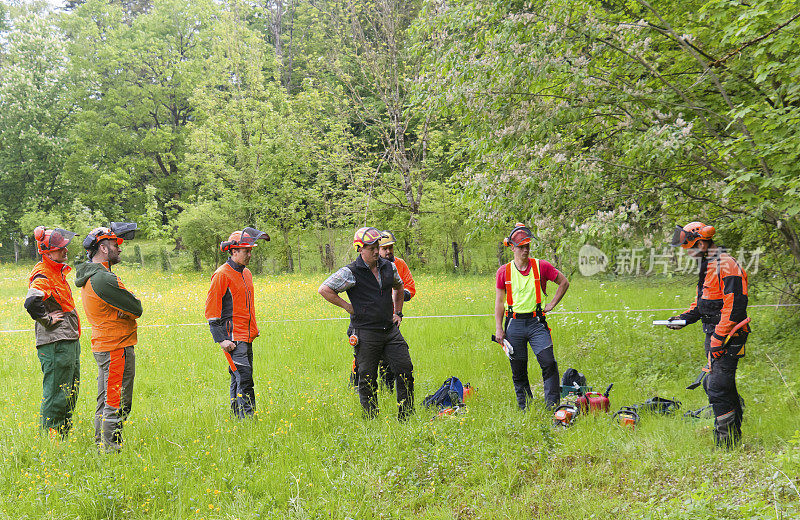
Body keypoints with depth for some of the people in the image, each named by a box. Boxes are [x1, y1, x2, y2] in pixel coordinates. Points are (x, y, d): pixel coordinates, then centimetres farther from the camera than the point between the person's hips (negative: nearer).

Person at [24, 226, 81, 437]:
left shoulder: (58, 271, 15)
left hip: (70, 341, 10)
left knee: (71, 392, 17)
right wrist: (47, 320, -20)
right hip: (55, 344, -10)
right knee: (56, 394, -5)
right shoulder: (42, 276, -16)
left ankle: (62, 435, 27)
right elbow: (31, 302, -34)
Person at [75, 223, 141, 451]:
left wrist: (123, 310, -9)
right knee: (117, 405, -5)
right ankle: (111, 448, -2)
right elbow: (137, 308, -17)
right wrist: (129, 310, 2)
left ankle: (101, 446, 24)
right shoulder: (103, 279, -20)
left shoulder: (88, 276, 14)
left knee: (105, 402, 17)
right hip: (117, 347, -11)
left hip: (102, 345, 11)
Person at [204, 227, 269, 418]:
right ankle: (247, 417, -13)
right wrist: (221, 339, -15)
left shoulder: (246, 273, 16)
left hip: (247, 337, 8)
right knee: (244, 376, -14)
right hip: (233, 337, -8)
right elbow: (211, 309, -11)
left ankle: (237, 417, 19)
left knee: (240, 379, 12)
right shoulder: (222, 275, -10)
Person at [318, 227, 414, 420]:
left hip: (390, 331, 5)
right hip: (366, 334, -5)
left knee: (405, 371, 1)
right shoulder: (350, 272, -9)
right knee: (367, 379, 2)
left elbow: (399, 286, 29)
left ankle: (406, 416, 11)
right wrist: (348, 306, -8)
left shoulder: (389, 267, 9)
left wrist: (398, 312, 21)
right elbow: (324, 290, -10)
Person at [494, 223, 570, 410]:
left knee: (549, 363, -14)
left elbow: (564, 283, 13)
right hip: (514, 324, 1)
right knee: (518, 370, 6)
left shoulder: (541, 266, 1)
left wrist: (552, 304, 6)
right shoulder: (503, 271, 3)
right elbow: (499, 301, 7)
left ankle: (553, 406, -6)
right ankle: (524, 409, 18)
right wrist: (498, 328, 2)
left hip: (536, 323, -1)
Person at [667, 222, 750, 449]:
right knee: (718, 385, 14)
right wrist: (685, 318, 9)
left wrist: (718, 339, -21)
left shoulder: (726, 266, -16)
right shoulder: (706, 267, 16)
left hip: (729, 336, -10)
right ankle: (735, 435, 25)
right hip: (714, 335, 10)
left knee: (718, 388, -11)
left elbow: (734, 307, -21)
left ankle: (726, 444, -4)